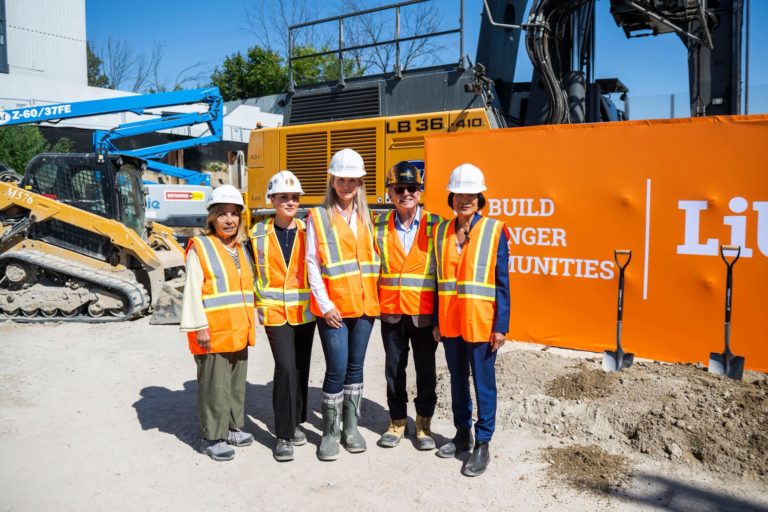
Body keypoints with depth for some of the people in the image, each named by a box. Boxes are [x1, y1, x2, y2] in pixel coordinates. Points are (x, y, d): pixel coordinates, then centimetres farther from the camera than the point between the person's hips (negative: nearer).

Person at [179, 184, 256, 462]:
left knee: (237, 384, 17)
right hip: (213, 334, -7)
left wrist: (250, 323, 17)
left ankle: (232, 428, 33)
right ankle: (212, 437, 16)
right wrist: (200, 327, -17)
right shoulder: (200, 248, -8)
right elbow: (193, 291, -13)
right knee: (214, 387, 2)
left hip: (238, 332, 7)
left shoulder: (240, 250, 13)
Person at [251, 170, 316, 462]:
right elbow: (251, 272, 8)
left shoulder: (308, 232, 2)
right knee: (286, 367, -13)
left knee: (301, 369, 11)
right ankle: (284, 435, -1)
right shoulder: (259, 234, 1)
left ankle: (295, 422, 30)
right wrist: (257, 304, 3)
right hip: (275, 312, -2)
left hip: (305, 311, 2)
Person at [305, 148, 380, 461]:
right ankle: (329, 431, 12)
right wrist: (324, 304, -12)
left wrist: (373, 296, 4)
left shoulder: (365, 217, 12)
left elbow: (372, 258, 14)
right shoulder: (318, 217, -1)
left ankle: (351, 426, 25)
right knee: (337, 369, -6)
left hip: (363, 305, 4)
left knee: (355, 367, 11)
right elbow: (312, 264, -5)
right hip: (333, 307, -4)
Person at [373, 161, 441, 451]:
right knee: (394, 368, 12)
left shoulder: (434, 225, -3)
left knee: (426, 369, 9)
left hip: (424, 311, -2)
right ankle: (397, 422, 29)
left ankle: (424, 424, 26)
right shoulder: (380, 226, 4)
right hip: (391, 310, 2)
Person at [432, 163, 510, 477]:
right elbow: (439, 278, 9)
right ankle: (462, 434, 33)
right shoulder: (442, 230, 6)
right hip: (450, 322, 5)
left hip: (480, 322, -4)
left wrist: (501, 326, -10)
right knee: (457, 379, 16)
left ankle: (482, 445, 17)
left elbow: (502, 283, -6)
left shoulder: (494, 231, -6)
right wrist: (436, 320, 8)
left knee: (483, 383, 5)